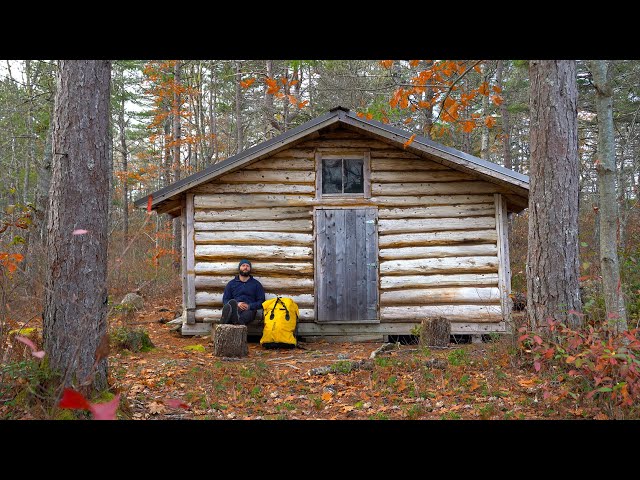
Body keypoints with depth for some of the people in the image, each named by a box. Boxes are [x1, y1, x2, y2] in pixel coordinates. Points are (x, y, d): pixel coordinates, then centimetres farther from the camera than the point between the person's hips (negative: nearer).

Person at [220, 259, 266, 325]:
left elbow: (261, 301, 13)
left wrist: (249, 306, -6)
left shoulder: (256, 284, 21)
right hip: (233, 309, 1)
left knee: (248, 313, -38)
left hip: (248, 310, -1)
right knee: (232, 302, -36)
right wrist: (236, 304, -6)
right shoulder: (231, 283, 23)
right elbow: (225, 300, 15)